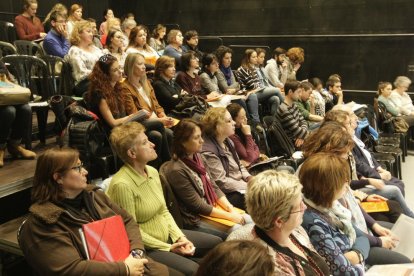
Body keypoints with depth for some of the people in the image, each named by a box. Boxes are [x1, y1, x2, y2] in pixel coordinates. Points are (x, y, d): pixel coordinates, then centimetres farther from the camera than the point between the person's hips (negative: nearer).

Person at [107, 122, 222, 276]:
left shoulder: (153, 172, 2)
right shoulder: (122, 184, -25)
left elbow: (163, 211, 9)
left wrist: (180, 237, -5)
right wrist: (168, 248, -16)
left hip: (167, 235, 9)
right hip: (146, 247, -8)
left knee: (216, 243, 10)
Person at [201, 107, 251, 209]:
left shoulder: (227, 141, 10)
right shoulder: (208, 152, -19)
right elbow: (221, 182, -20)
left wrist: (249, 178, -2)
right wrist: (249, 187, -18)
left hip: (242, 183, 9)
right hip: (229, 194, -9)